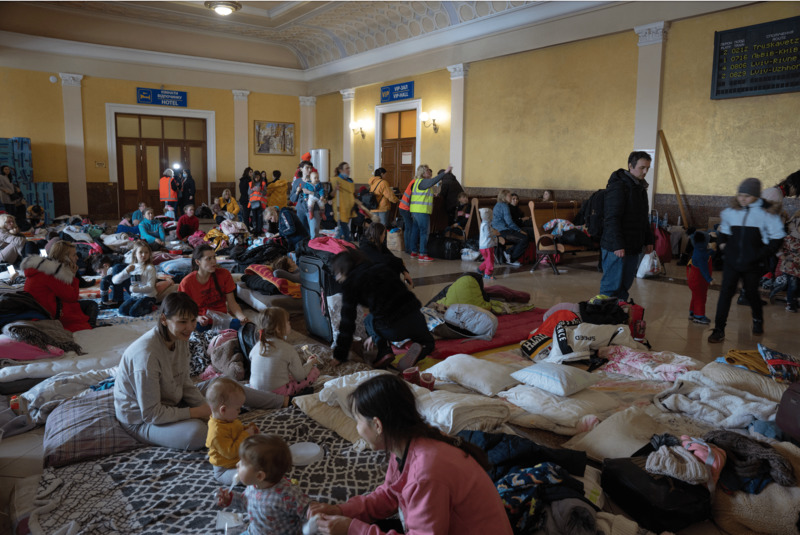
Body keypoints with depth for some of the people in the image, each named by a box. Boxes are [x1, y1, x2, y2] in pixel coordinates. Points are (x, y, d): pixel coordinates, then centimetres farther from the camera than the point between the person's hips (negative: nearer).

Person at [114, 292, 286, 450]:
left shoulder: (181, 338, -8)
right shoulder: (147, 354, -34)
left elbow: (185, 383, 3)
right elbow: (151, 414, -28)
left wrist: (208, 409, -10)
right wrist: (197, 412, -22)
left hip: (171, 402, 8)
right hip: (141, 420, -8)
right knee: (198, 432, -34)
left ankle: (282, 401, 21)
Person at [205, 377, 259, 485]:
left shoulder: (229, 419, 1)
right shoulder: (217, 432, -31)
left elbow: (239, 430, 23)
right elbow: (230, 452, -30)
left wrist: (247, 428, 2)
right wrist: (246, 435, -26)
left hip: (240, 460, 10)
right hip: (224, 471, -10)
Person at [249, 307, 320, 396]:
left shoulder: (257, 346, -1)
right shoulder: (288, 349, -16)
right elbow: (300, 376, -9)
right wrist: (310, 363, 11)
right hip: (278, 391, -6)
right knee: (315, 371, -1)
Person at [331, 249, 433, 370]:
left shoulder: (350, 283, 1)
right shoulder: (381, 268, 20)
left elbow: (347, 321, 2)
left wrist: (339, 356, 11)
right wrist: (375, 336, 42)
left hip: (392, 329, -4)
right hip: (415, 318, 4)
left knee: (368, 320, 30)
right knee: (428, 343, 34)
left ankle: (383, 351, 6)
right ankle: (417, 351, -1)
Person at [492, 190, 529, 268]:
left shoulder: (498, 205, 21)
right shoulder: (504, 206, -10)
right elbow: (509, 222, -16)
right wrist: (519, 230, -8)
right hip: (504, 231, -10)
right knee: (525, 238, -18)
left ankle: (509, 254, 1)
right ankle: (511, 259, -10)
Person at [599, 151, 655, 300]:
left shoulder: (640, 187, 17)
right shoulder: (618, 186, -13)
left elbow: (644, 218, 26)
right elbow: (612, 218, -20)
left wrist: (648, 240, 19)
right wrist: (617, 245, -25)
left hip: (634, 247, 9)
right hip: (616, 248, -9)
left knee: (625, 284, 12)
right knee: (612, 286, -5)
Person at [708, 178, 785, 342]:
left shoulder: (765, 213, -7)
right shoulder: (730, 212, 2)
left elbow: (777, 238, -3)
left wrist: (764, 255, -10)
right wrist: (717, 239, 0)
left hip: (752, 264, -2)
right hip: (731, 261, 2)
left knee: (751, 292, 14)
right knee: (726, 292, -4)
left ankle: (758, 320, 44)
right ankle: (719, 329, 0)